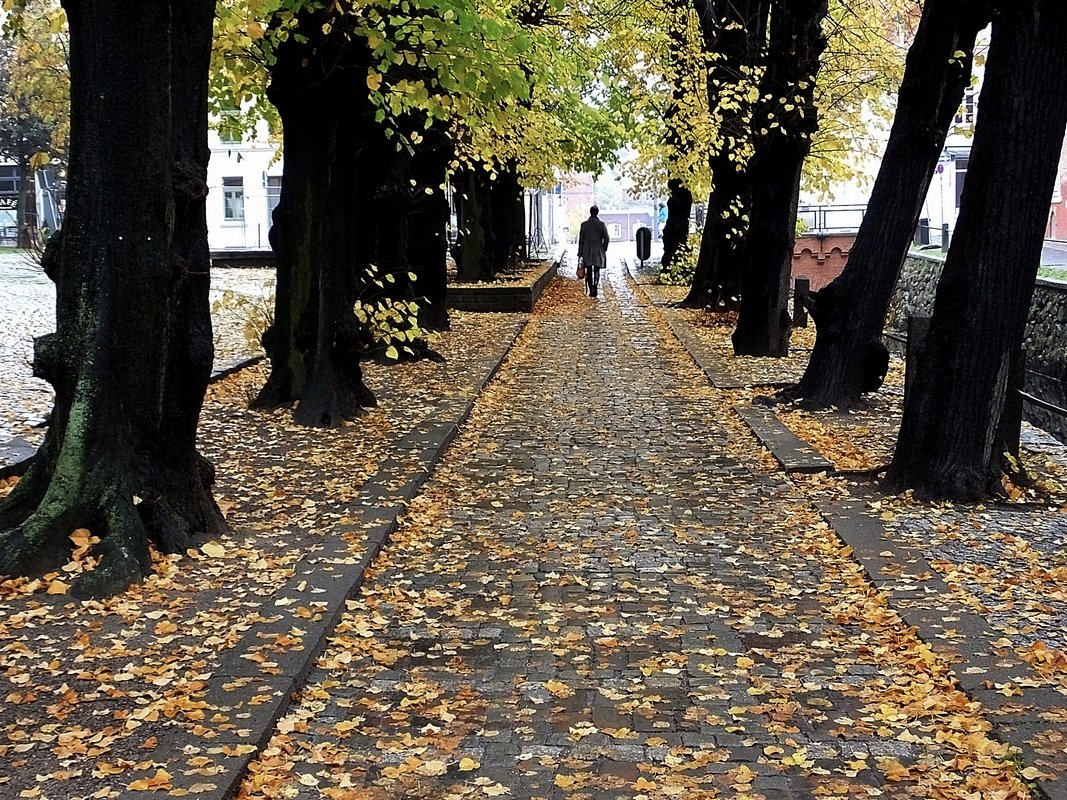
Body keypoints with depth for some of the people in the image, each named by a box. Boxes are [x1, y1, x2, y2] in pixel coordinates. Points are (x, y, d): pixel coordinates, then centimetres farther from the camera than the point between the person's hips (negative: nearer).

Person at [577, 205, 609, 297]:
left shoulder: (584, 224, -3)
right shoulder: (602, 225, -6)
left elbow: (581, 240, 0)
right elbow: (606, 239, -4)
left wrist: (580, 253, 5)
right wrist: (604, 249, 12)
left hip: (587, 252, 1)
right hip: (598, 252, -1)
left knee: (589, 272, 9)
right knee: (596, 271, 6)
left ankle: (591, 290, 9)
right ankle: (594, 287, -15)